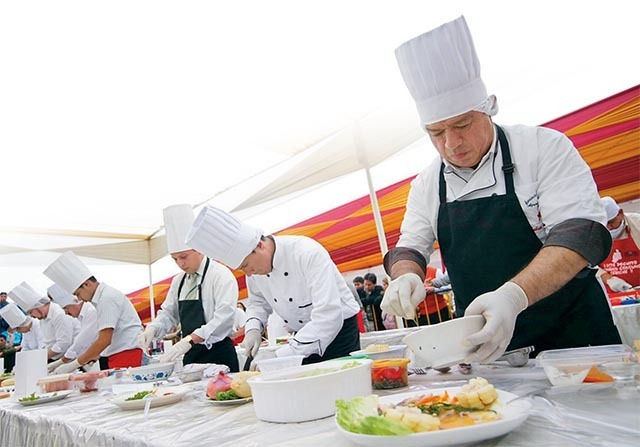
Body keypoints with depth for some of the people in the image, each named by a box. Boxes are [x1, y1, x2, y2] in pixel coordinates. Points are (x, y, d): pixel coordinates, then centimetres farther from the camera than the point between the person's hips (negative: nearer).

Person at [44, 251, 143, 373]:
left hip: (127, 355, -9)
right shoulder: (102, 297, 18)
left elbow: (104, 340, -16)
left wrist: (74, 365, -10)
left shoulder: (107, 297, -13)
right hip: (118, 356, 9)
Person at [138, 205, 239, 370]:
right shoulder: (178, 281, 10)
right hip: (190, 356, 6)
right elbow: (168, 313, 15)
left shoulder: (221, 275, -12)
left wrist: (190, 340, -30)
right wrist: (152, 329, -5)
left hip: (218, 356, -6)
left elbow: (224, 316, -22)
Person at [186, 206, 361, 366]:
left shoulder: (308, 254, -30)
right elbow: (257, 302, 10)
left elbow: (329, 315, -35)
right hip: (304, 336, 5)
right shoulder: (254, 266, -8)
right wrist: (253, 328, -12)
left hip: (339, 330, -5)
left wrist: (282, 356, -36)